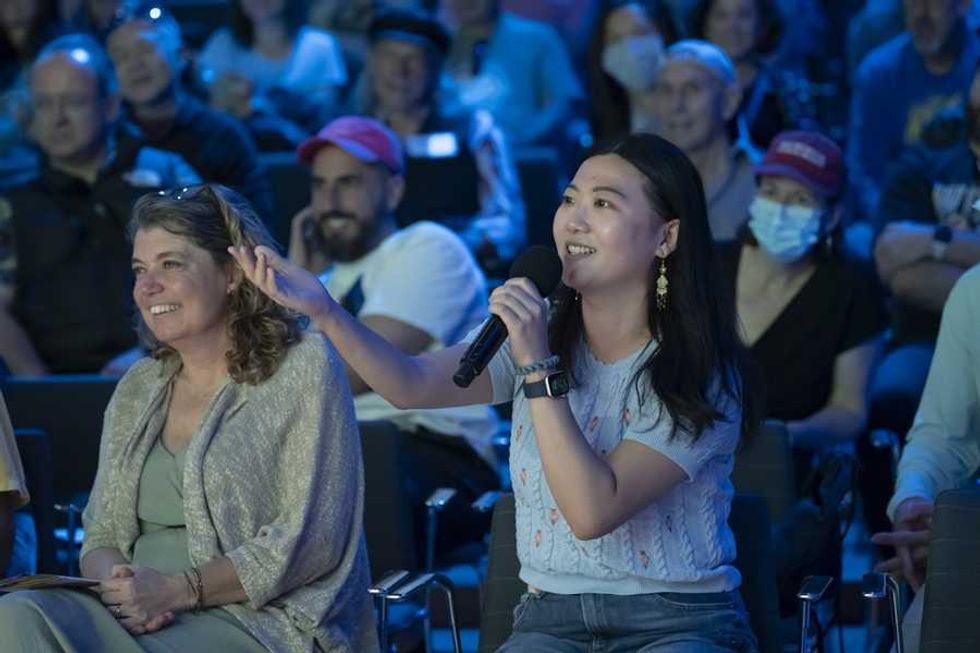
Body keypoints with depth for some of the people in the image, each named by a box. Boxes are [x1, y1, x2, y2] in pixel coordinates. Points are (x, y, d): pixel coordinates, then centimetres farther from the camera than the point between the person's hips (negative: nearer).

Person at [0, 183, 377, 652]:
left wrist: (180, 590, -17)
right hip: (140, 614, 6)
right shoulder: (138, 389, 18)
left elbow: (311, 541, -8)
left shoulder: (301, 368, -1)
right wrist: (118, 585, -9)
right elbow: (102, 535, 17)